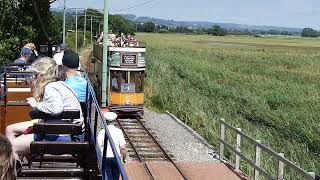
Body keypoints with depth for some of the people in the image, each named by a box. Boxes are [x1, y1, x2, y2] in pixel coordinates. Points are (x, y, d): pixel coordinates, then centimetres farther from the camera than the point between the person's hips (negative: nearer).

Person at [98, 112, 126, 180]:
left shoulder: (102, 132, -7)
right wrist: (124, 158, 3)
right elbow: (123, 148, -9)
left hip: (105, 157, 0)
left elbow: (99, 146, -6)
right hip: (116, 157, 0)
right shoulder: (118, 131, -7)